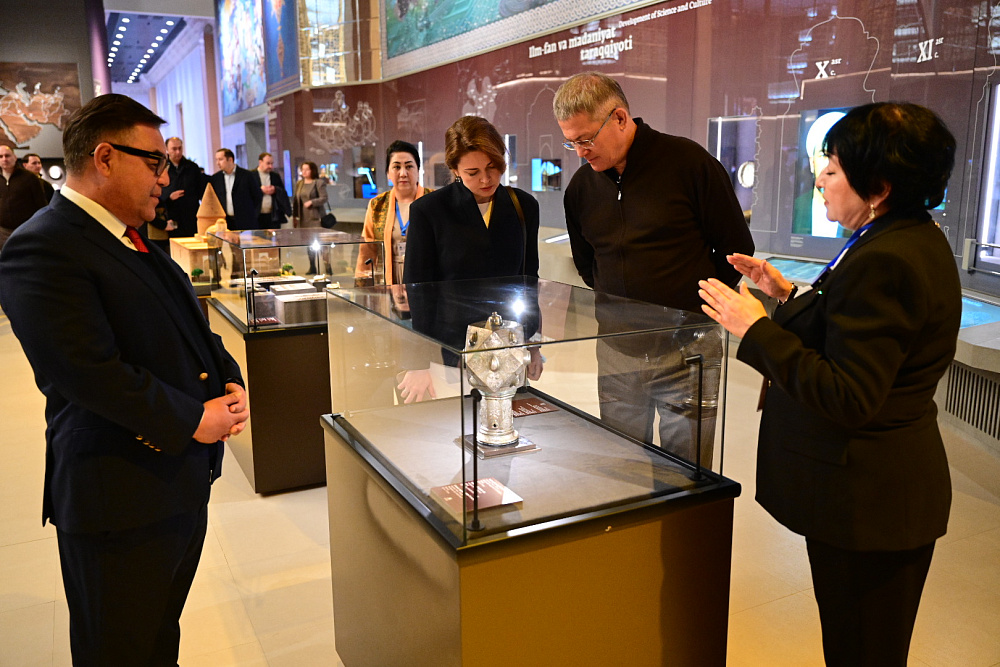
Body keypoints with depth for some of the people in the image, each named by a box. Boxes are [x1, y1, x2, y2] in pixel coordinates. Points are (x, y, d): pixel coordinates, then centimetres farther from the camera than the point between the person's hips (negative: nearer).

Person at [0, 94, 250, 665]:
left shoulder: (136, 243, 12)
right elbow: (90, 373, -26)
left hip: (185, 482, 8)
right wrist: (192, 419, -18)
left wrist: (231, 384, -2)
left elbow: (194, 329, 17)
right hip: (121, 502, -8)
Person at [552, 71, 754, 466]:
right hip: (616, 355, 4)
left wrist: (700, 310, 4)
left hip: (686, 353, -4)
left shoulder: (688, 163, -9)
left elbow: (737, 248, -1)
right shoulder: (580, 188, 5)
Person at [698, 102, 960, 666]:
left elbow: (850, 399, -27)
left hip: (866, 501, -11)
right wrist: (790, 295, 10)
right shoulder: (917, 239, 9)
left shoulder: (884, 263, -25)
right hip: (896, 484, 11)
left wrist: (757, 328, -23)